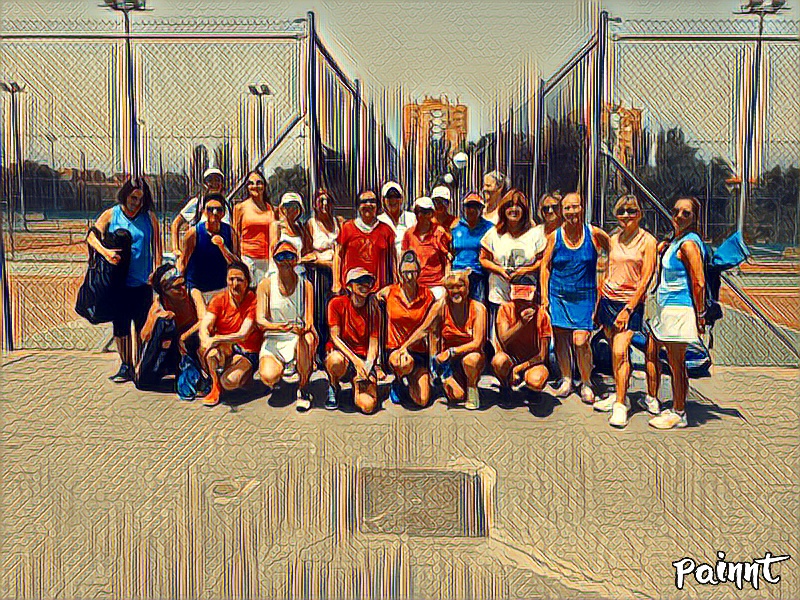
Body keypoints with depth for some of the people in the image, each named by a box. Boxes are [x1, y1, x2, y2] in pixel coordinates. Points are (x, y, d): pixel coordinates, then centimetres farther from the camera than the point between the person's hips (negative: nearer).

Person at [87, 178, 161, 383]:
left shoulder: (149, 217, 6)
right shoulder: (111, 215, 5)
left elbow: (156, 247, 6)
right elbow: (91, 236, 0)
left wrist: (156, 272, -4)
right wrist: (105, 252, -19)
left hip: (143, 281, 0)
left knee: (142, 326, 2)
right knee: (120, 325, 4)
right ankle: (125, 366, 15)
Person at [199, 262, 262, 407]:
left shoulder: (253, 301, -13)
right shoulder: (219, 299, -3)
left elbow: (243, 335, -22)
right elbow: (204, 327, -14)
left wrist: (216, 339, -35)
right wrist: (206, 340, -38)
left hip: (247, 353, -3)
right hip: (224, 349, 3)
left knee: (229, 383, -29)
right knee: (212, 350, -34)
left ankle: (244, 373, 8)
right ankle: (216, 388, -10)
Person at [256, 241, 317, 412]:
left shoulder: (305, 285, 1)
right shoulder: (266, 284, -1)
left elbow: (309, 321, -4)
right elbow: (260, 320, -10)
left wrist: (304, 327, -30)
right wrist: (280, 326, -31)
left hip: (298, 338, 0)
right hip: (273, 340, 0)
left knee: (307, 338, -38)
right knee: (268, 377, -28)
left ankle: (303, 389, -17)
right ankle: (287, 368, 13)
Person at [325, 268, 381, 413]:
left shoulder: (372, 308, 2)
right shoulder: (337, 303, -4)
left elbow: (373, 344, -1)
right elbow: (335, 337, -8)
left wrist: (367, 366, -20)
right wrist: (355, 360, -20)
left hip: (364, 359, 1)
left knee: (368, 406, -21)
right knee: (336, 360, -41)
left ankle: (357, 384, 17)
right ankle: (333, 389, -4)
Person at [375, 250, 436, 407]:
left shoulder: (427, 296, -2)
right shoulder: (389, 292, -4)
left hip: (419, 350, 2)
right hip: (395, 348, -1)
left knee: (422, 401, -11)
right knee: (405, 364, -39)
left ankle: (411, 379, 24)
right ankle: (397, 381, -1)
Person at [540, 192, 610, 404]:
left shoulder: (594, 234, -2)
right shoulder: (554, 236, 2)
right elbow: (545, 266, 6)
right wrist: (544, 296, 0)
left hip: (584, 297, -2)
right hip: (558, 296, 2)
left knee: (580, 341, -9)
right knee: (560, 338, 6)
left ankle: (586, 383, 12)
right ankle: (566, 379, 25)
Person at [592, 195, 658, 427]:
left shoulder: (647, 242, -6)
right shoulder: (614, 240, 10)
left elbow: (645, 279, -9)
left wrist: (628, 309, -14)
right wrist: (598, 305, 13)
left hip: (631, 302, -5)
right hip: (608, 299, 5)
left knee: (620, 352, -13)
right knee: (615, 352, 10)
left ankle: (620, 405, -5)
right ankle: (620, 395, 22)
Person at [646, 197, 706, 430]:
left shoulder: (689, 243, -17)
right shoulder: (675, 241, 12)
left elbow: (699, 283, -19)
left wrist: (700, 315, -17)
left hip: (679, 310, -10)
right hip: (665, 308, 11)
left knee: (676, 363, -1)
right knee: (651, 351, 19)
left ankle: (678, 414, 11)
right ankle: (652, 399, 34)